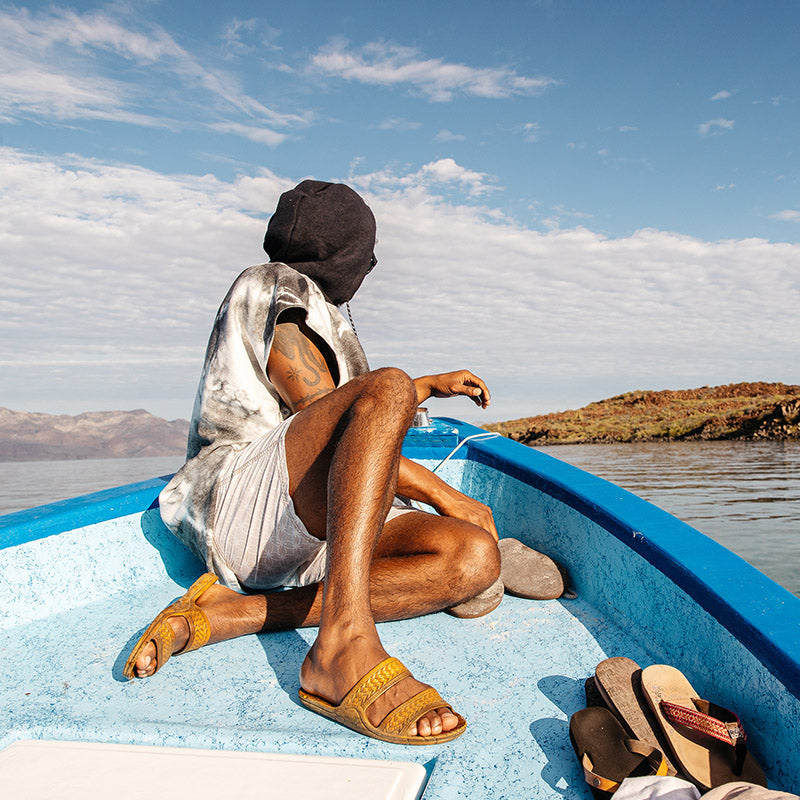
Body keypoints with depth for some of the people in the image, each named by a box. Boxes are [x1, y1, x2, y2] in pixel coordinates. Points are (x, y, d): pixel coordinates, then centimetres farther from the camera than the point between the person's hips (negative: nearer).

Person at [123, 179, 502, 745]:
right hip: (241, 502, -8)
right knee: (388, 387, -32)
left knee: (476, 559, -18)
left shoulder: (323, 317, 30)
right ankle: (346, 648, -47)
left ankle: (229, 614, -22)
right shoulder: (269, 286, 3)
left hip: (321, 528, 8)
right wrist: (441, 493, -7)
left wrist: (434, 386, 45)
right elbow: (331, 413, -10)